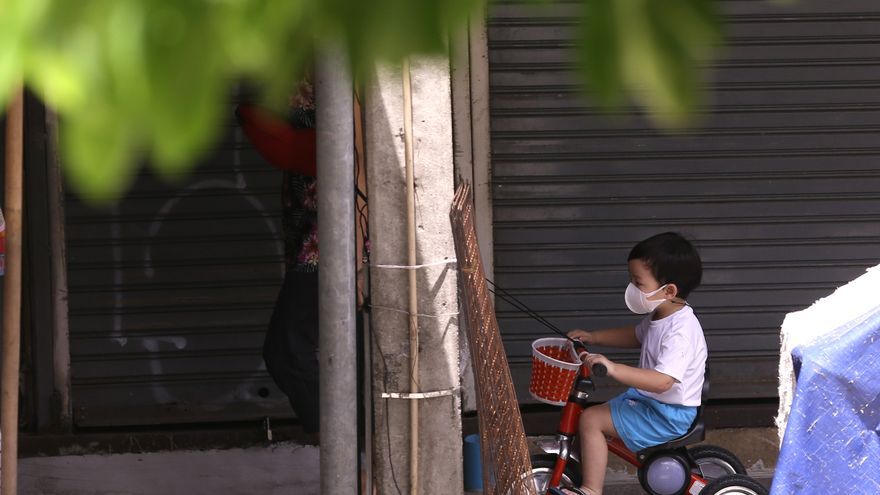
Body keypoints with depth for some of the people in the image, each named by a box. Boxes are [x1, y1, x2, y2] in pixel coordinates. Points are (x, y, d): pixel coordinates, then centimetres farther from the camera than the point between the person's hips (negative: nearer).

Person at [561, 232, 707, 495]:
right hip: (650, 401, 10)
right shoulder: (661, 315, 3)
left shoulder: (681, 331, -28)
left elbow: (662, 381, -38)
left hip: (667, 415, -10)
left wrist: (614, 369, -45)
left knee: (591, 420, -17)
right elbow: (637, 335, 24)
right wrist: (593, 337, 13)